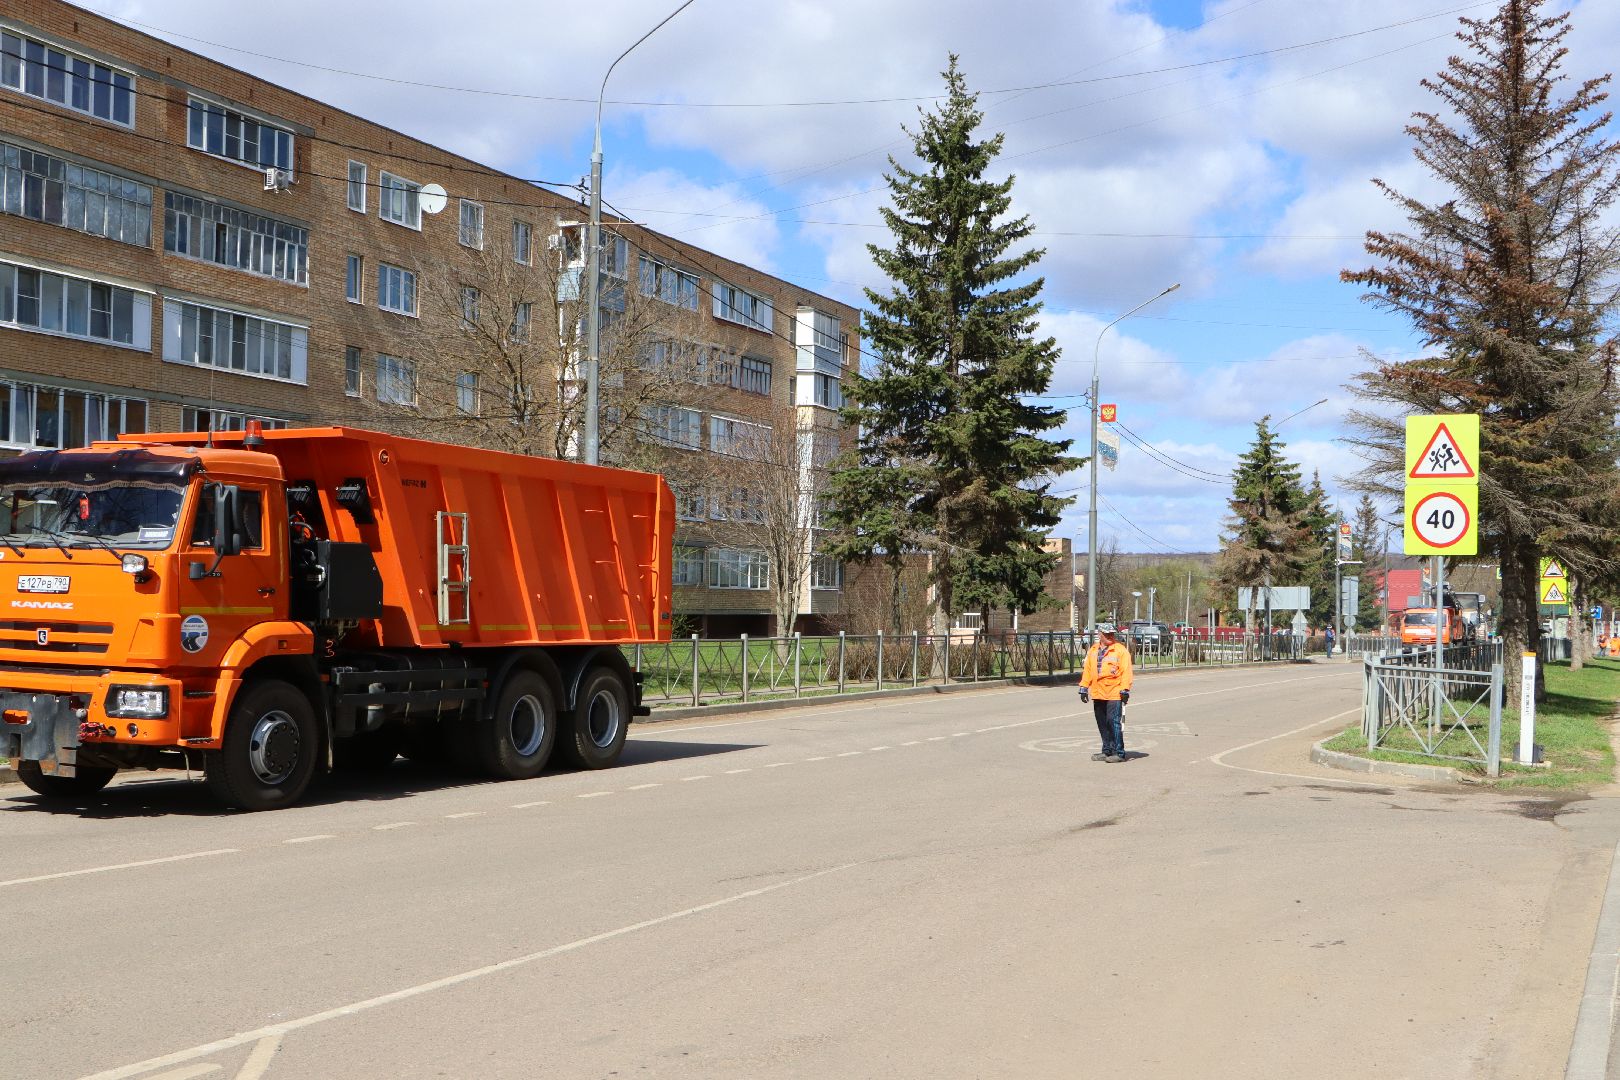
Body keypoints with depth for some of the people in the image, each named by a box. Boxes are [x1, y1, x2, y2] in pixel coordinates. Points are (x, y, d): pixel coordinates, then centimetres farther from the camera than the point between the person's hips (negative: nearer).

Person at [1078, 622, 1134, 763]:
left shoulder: (1120, 650, -4)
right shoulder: (1092, 651, 13)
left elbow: (1126, 671, -9)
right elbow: (1087, 670, 17)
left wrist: (1125, 689, -15)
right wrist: (1084, 687, 13)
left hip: (1114, 693, -6)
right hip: (1097, 693, 6)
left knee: (1114, 722, -10)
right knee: (1102, 724, 11)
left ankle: (1119, 753, -5)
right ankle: (1107, 751, 21)